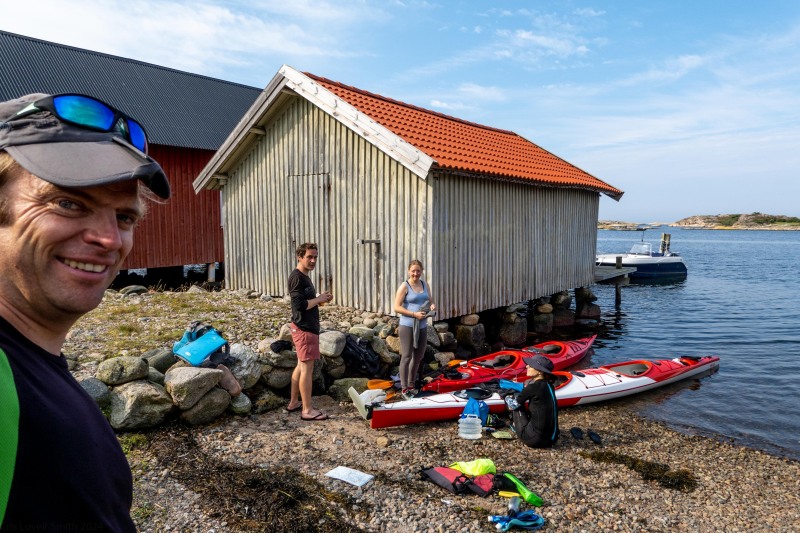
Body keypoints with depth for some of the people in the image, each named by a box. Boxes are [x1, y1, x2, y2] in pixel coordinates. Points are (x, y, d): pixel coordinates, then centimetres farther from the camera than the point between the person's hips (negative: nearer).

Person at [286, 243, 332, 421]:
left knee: (301, 365, 16)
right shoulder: (296, 277, -16)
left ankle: (293, 403, 26)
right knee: (307, 367, -6)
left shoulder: (304, 277, 16)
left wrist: (321, 299, 6)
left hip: (307, 327, 10)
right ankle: (307, 410, 0)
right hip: (304, 328, -10)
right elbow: (300, 304, -24)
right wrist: (319, 299, -12)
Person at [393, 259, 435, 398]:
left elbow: (430, 301, 23)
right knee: (407, 357, -4)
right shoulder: (404, 286, -7)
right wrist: (414, 314, -20)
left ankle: (411, 385, 29)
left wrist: (432, 305, -1)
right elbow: (397, 308, -12)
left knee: (418, 357, 14)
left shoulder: (425, 285, 11)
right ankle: (404, 388, 4)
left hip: (422, 326, 7)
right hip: (407, 326, -6)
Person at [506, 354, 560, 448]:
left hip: (535, 440, -7)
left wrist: (507, 398, 16)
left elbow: (513, 405, -3)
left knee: (517, 406, 8)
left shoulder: (533, 387, -17)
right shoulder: (549, 385, 4)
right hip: (551, 439, 7)